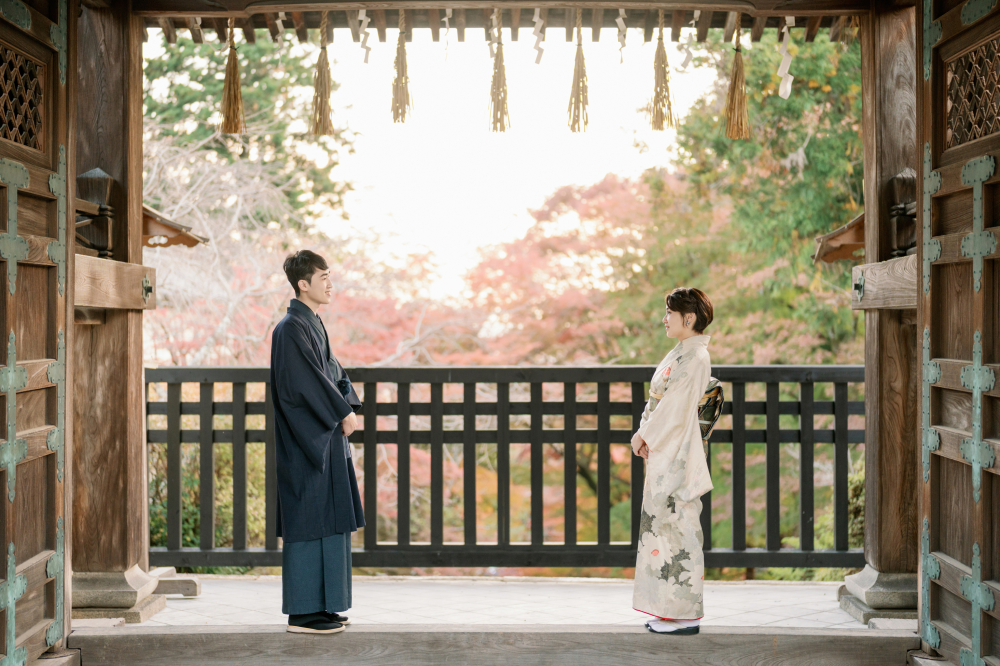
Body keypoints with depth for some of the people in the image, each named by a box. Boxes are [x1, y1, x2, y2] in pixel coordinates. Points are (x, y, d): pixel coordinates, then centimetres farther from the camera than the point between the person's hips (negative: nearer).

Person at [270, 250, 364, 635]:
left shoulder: (313, 325, 16)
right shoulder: (290, 329, -13)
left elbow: (332, 370, 18)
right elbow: (307, 383, -19)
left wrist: (349, 406, 2)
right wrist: (343, 413, -13)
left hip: (325, 437, 10)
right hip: (306, 440, -10)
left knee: (328, 520, 11)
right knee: (308, 518, -7)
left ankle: (321, 605, 17)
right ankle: (302, 613, -2)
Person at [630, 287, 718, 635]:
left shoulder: (694, 358, -15)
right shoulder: (683, 353, 15)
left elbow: (675, 410, -19)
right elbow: (660, 402, 16)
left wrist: (645, 436, -9)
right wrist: (645, 434, 4)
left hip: (678, 456, -10)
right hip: (665, 453, 10)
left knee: (678, 528, -5)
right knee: (665, 527, 12)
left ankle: (684, 614, 2)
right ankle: (670, 611, 19)